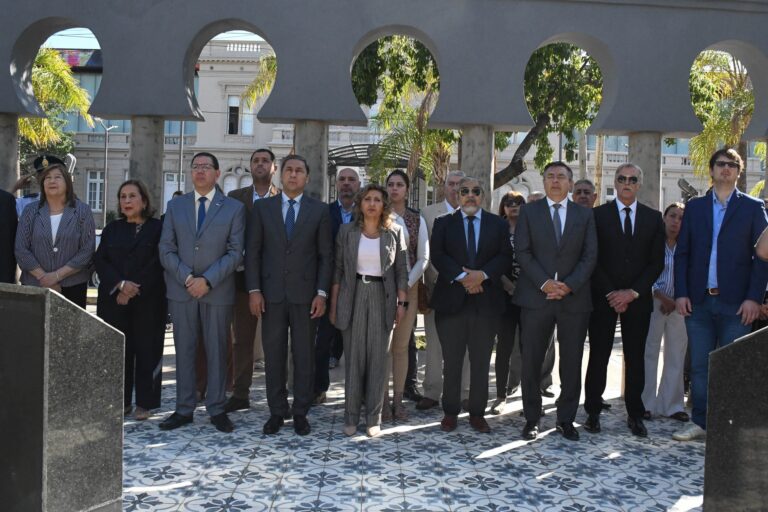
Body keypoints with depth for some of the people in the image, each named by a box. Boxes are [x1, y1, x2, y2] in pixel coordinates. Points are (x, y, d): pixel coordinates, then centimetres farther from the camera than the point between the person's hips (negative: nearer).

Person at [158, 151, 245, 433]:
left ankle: (217, 409, 13)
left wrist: (207, 280, -13)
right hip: (181, 290, 2)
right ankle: (184, 409, 14)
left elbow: (235, 252, -4)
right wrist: (187, 278, -10)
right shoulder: (175, 206, 10)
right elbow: (166, 249, 4)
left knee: (217, 351, 4)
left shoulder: (234, 208, 2)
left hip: (218, 291, -2)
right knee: (184, 351, 6)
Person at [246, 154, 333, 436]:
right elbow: (253, 252, 5)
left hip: (305, 294, -1)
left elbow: (326, 255, 3)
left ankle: (301, 412, 15)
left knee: (304, 355, 5)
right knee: (274, 355, 5)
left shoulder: (319, 210, 5)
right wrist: (254, 290, -3)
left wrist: (322, 293, -5)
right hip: (272, 293, 1)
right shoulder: (262, 208, 7)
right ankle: (276, 411, 15)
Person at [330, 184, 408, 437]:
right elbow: (338, 269, 5)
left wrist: (402, 303, -3)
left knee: (379, 358, 3)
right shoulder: (347, 231, 3)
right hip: (354, 296, 0)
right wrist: (334, 304, 2)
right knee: (353, 357, 4)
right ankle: (351, 416, 14)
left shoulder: (395, 232, 2)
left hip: (383, 298, 0)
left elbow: (401, 270, 4)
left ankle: (374, 417, 13)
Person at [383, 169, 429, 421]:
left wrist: (406, 285, -7)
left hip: (408, 287, 2)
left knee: (401, 346, 5)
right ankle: (383, 400, 3)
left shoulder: (417, 219, 6)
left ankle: (398, 399, 11)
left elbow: (423, 258, 4)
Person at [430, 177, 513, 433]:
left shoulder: (498, 224, 9)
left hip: (486, 301, 1)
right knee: (452, 361, 5)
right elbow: (437, 256, -4)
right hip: (451, 299, -1)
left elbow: (505, 257, 0)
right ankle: (450, 412, 15)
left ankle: (477, 413, 15)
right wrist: (461, 276, -17)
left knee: (481, 362, 6)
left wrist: (482, 274, -15)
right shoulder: (443, 223, 8)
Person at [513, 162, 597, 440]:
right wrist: (544, 283, -14)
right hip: (536, 297, -1)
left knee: (571, 363, 5)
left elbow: (590, 256, 3)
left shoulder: (585, 215, 11)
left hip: (574, 298, 1)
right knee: (531, 362, 2)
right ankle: (532, 419, 13)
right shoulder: (529, 212, 7)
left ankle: (566, 420, 17)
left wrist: (569, 285, -11)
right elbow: (523, 252, -2)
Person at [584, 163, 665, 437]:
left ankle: (635, 415, 14)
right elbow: (592, 259, -2)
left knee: (636, 358, 6)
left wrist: (633, 292, -8)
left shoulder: (653, 218, 8)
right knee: (598, 356, 1)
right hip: (603, 298, -2)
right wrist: (611, 294, -10)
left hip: (637, 299, 2)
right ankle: (593, 412, 9)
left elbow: (657, 262, 4)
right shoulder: (598, 215, 2)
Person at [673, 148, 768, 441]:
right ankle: (700, 422, 16)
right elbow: (682, 253, 9)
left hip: (735, 303, -2)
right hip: (698, 300, 2)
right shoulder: (694, 207, 11)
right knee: (700, 366, 6)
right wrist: (681, 293, -1)